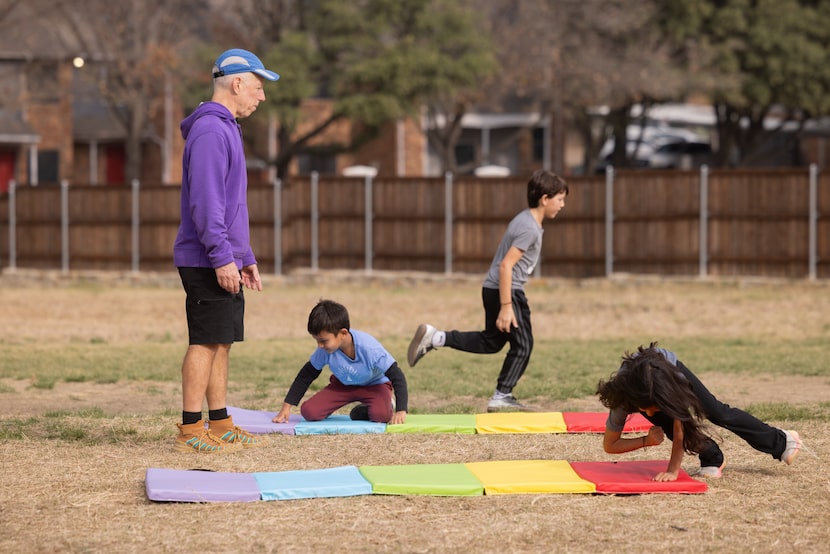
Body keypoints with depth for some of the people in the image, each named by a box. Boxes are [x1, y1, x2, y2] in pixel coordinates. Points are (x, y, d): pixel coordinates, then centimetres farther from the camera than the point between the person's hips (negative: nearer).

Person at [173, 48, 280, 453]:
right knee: (206, 342, -8)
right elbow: (205, 201, -21)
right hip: (208, 263, -10)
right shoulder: (210, 130, -14)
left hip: (224, 263, 10)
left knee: (221, 342, 11)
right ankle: (191, 431, -6)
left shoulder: (225, 129, 20)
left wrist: (245, 257, 23)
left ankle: (220, 425, 16)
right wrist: (222, 257, -23)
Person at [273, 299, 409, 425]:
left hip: (375, 384, -4)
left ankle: (361, 412, 2)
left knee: (381, 415, -36)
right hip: (343, 384, 4)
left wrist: (401, 411, -37)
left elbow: (397, 376, -29)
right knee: (309, 412, -16)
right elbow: (306, 376, -5)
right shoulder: (325, 350, -22)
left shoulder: (369, 348, -35)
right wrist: (287, 407, -5)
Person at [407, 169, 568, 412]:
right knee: (522, 345, 0)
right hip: (506, 291, -10)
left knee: (491, 342, 19)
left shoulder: (525, 219, 13)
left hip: (494, 289, 10)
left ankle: (434, 338, 14)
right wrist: (506, 306, -25)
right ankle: (501, 397, 6)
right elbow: (505, 266, -24)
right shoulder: (530, 228, -19)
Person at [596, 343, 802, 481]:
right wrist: (646, 441, -45)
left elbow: (679, 431, -38)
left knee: (718, 412, 0)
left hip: (672, 366, 0)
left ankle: (780, 440, 17)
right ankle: (712, 459, 2)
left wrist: (672, 470, -41)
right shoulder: (622, 399, -44)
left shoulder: (674, 381, -46)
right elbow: (610, 445, -33)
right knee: (670, 425, -24)